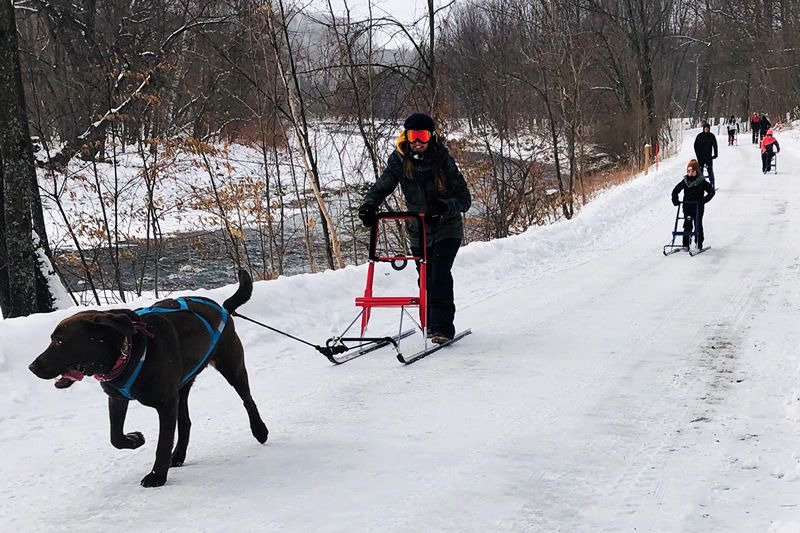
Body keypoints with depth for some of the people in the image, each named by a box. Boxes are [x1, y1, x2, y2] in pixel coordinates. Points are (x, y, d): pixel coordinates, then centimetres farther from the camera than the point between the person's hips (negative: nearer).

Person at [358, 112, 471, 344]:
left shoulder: (443, 161, -15)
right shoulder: (399, 162, -7)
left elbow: (464, 198, -16)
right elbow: (380, 188, 1)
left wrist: (445, 207, -36)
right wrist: (368, 205, -21)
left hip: (447, 229, -3)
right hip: (418, 231, 3)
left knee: (440, 271, -20)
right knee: (427, 279, 4)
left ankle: (442, 326, -20)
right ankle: (432, 324, 22)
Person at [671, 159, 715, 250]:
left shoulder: (702, 182, -7)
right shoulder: (684, 182, 3)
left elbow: (711, 192, -6)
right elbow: (675, 191, 13)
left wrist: (704, 200, -17)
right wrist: (675, 200, -3)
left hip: (698, 208, -2)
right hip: (687, 207, 2)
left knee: (698, 225, 2)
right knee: (687, 225, -3)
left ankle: (699, 244, 12)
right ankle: (686, 244, 0)